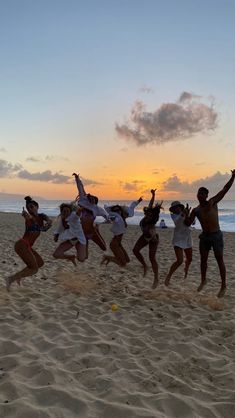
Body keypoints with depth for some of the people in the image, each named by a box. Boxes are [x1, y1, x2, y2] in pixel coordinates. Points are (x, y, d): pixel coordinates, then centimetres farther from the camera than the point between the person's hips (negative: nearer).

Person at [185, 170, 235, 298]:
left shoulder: (213, 202, -3)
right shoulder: (195, 210, 7)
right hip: (204, 236, 4)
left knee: (220, 260, 0)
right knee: (203, 260, 13)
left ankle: (223, 286, 9)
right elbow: (188, 223, 11)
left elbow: (225, 189, -6)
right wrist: (185, 215, -6)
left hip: (216, 235, -4)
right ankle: (203, 281, 33)